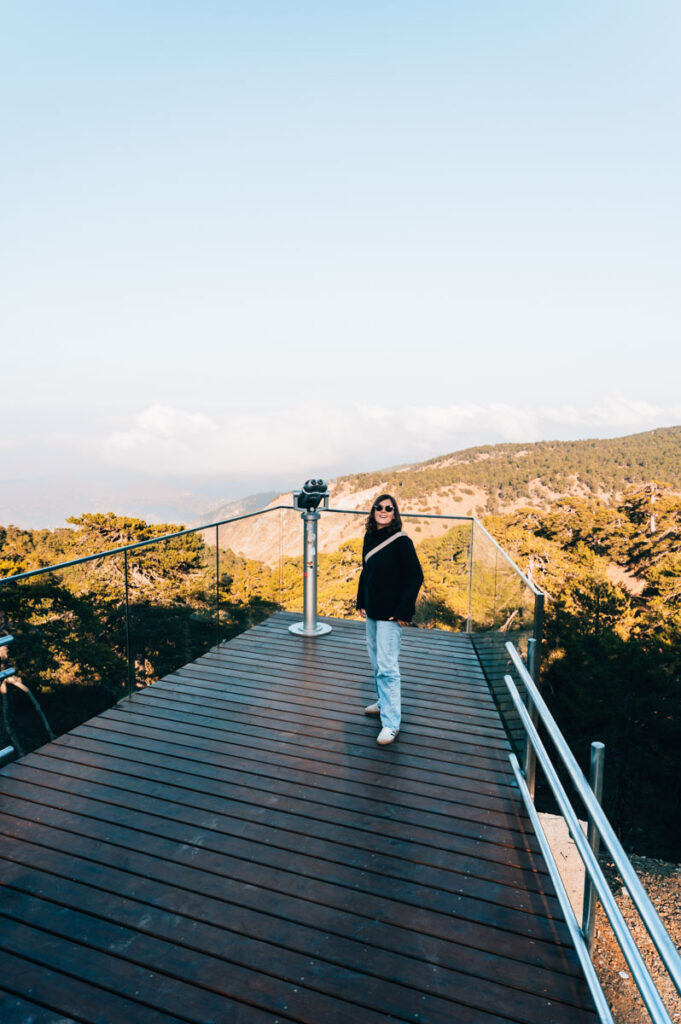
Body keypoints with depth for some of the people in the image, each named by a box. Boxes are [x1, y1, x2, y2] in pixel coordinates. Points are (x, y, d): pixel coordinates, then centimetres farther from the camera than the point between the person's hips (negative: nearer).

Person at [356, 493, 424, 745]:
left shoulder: (401, 542, -15)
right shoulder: (369, 538, 6)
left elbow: (415, 577, -15)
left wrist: (403, 612, -17)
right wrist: (361, 602, 14)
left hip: (390, 614, -8)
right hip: (372, 611, 8)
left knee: (387, 666, -6)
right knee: (376, 661, 20)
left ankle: (391, 723, 3)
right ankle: (385, 702, 38)